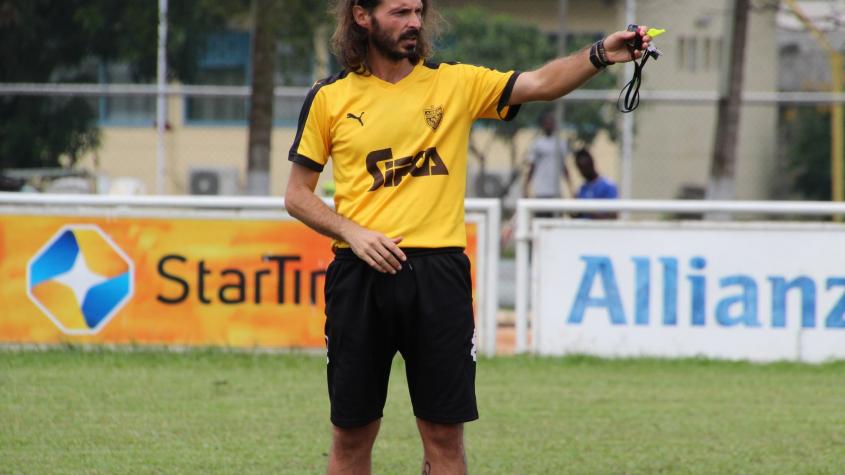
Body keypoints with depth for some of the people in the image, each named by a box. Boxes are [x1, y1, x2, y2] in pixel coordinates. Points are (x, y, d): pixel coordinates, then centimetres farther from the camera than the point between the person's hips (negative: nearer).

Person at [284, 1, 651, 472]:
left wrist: (599, 56, -24)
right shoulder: (329, 98, 5)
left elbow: (539, 84, -7)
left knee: (445, 435, 1)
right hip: (361, 275, 0)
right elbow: (297, 195, 9)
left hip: (438, 274, 0)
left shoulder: (456, 83, 6)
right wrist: (353, 233, -8)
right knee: (352, 435, 5)